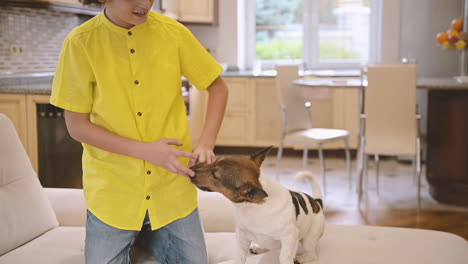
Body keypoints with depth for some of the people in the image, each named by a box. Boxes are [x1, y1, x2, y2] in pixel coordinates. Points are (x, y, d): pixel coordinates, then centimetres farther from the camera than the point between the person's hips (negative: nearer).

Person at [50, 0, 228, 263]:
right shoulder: (81, 42, -11)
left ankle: (145, 236, 32)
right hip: (112, 190, -1)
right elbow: (77, 125, -9)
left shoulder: (173, 32, -6)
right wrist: (146, 151, -18)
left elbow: (218, 87, 5)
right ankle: (131, 237, 33)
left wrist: (206, 143, -9)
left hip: (173, 186, 2)